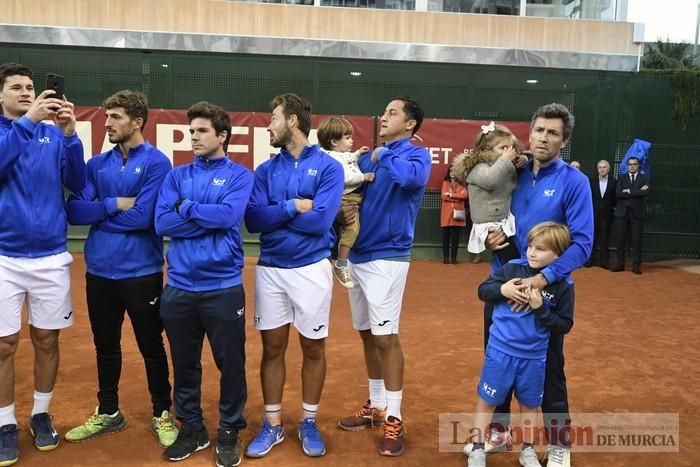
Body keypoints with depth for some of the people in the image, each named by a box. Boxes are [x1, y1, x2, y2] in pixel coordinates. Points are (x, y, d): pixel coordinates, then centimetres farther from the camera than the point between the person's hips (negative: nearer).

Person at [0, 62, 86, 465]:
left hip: (51, 256, 2)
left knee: (47, 338, 10)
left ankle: (42, 414, 28)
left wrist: (69, 134, -19)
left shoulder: (53, 135, 4)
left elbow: (77, 183, -6)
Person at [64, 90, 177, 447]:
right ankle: (108, 412, 36)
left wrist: (97, 213, -6)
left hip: (141, 272, -5)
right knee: (106, 346, 18)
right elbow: (74, 211, -1)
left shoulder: (157, 163, -8)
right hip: (99, 272, 5)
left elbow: (142, 217, -18)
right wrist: (114, 204, -14)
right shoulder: (97, 163, 8)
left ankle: (162, 415, 25)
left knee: (151, 347, 8)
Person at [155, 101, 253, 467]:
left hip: (223, 286, -3)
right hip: (179, 286, 4)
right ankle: (191, 427, 33)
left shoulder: (239, 175, 0)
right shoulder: (177, 175, 8)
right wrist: (209, 218, -11)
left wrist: (187, 207, -7)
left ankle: (229, 431, 26)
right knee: (184, 362, 15)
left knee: (231, 363, 7)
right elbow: (162, 223, -5)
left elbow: (229, 215, -18)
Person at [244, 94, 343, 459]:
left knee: (313, 349, 10)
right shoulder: (265, 170, 6)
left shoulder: (328, 166, -5)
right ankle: (272, 424, 26)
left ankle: (308, 422, 28)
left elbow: (320, 220, -17)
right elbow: (254, 220, -6)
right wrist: (293, 207, -15)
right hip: (269, 269, 3)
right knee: (272, 348, 11)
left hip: (311, 269, -3)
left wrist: (276, 212, -8)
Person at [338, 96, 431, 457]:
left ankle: (394, 418, 9)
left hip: (386, 257, -7)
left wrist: (383, 156, -11)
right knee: (367, 334, 14)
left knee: (385, 337, -4)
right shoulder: (368, 156, 15)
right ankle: (376, 406, 28)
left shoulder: (416, 154, -5)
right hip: (357, 255, 7)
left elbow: (409, 177, -27)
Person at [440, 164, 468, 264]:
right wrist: (458, 198, -6)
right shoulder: (445, 183, 10)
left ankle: (453, 257, 5)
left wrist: (451, 195, -11)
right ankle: (445, 257, 4)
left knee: (455, 236, 0)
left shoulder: (461, 184, 10)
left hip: (457, 213, 0)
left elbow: (464, 195, -9)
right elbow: (444, 196, -4)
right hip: (447, 213, 0)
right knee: (446, 236, 0)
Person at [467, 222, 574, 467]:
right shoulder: (513, 268, -8)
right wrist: (502, 290, -20)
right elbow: (483, 290, -1)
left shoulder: (563, 285, -9)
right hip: (500, 350, 0)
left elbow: (564, 326, -7)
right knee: (487, 400, 10)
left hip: (534, 356, 1)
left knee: (530, 404, 19)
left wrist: (540, 309, -20)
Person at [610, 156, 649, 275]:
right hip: (622, 212, 1)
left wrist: (629, 191, -10)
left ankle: (636, 265, 7)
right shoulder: (621, 178, 10)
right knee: (620, 239, 2)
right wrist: (637, 192, -10)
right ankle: (620, 263, 11)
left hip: (637, 213, -1)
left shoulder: (644, 178, 7)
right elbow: (618, 194, -6)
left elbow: (645, 192, -11)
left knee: (636, 240, 0)